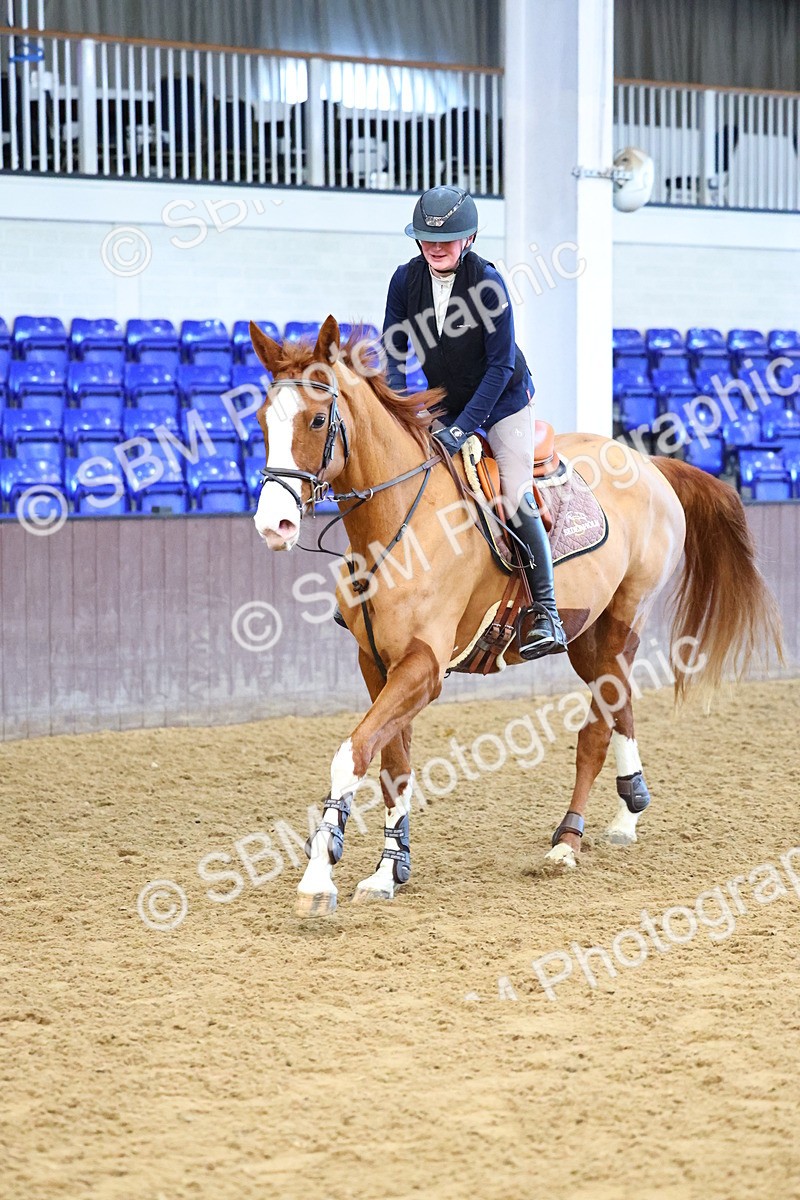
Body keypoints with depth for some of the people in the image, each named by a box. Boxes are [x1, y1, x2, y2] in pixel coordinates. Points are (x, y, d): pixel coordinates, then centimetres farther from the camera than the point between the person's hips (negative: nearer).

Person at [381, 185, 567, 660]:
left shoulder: (487, 281, -24)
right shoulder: (406, 279, -12)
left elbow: (501, 365, -21)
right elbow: (393, 353, -2)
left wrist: (462, 427, -26)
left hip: (503, 399, -5)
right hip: (444, 404, 5)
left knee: (517, 499, -14)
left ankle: (544, 611, -8)